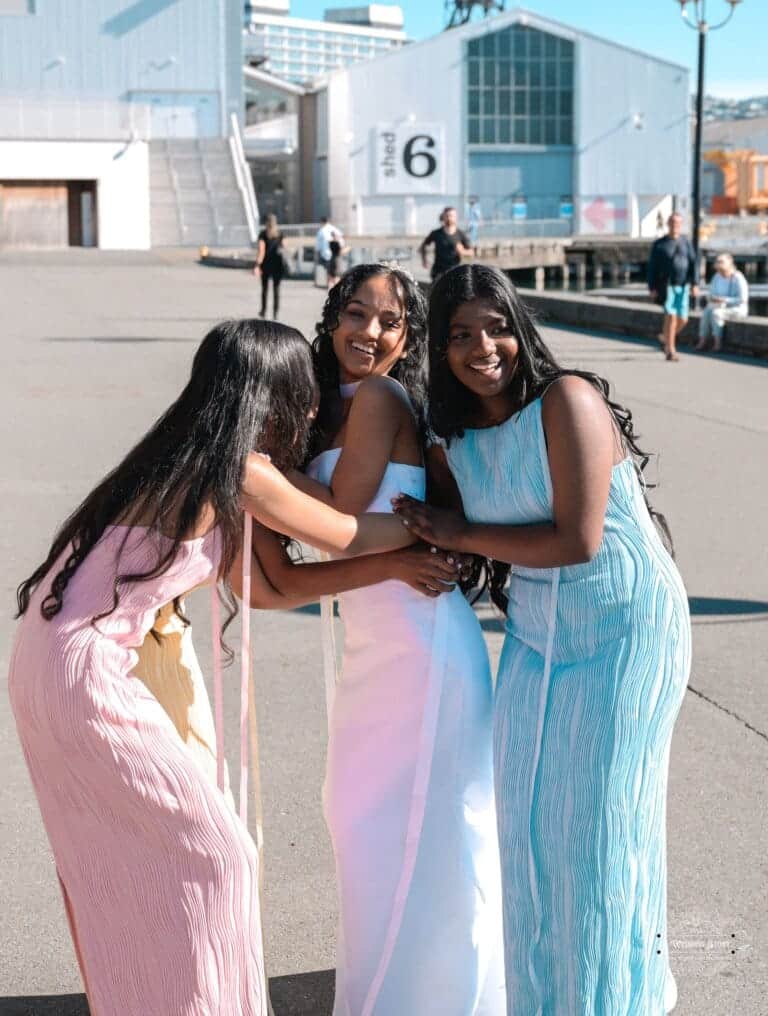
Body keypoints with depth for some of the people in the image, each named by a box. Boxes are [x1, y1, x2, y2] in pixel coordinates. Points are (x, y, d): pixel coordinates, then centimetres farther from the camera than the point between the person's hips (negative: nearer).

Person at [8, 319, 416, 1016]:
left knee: (120, 868, 20)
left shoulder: (189, 460, 12)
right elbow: (348, 539, 0)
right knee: (212, 855, 2)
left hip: (47, 661, 9)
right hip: (86, 675, -9)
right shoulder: (239, 470, -12)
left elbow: (252, 585, 19)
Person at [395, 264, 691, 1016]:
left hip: (624, 631, -6)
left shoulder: (567, 400, -18)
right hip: (537, 637, 6)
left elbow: (577, 540, -23)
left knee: (602, 820, 2)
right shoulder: (456, 438, 2)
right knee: (529, 818, 10)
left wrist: (458, 535, -15)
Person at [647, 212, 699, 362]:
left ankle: (666, 337, 33)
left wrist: (695, 284, -5)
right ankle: (670, 350, -9)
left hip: (683, 287, 4)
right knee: (671, 316, -16)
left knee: (682, 320, 5)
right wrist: (652, 288, -7)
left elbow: (693, 263, 4)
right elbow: (652, 267, -1)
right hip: (666, 286, -4)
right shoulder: (659, 244, -1)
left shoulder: (686, 242, 7)